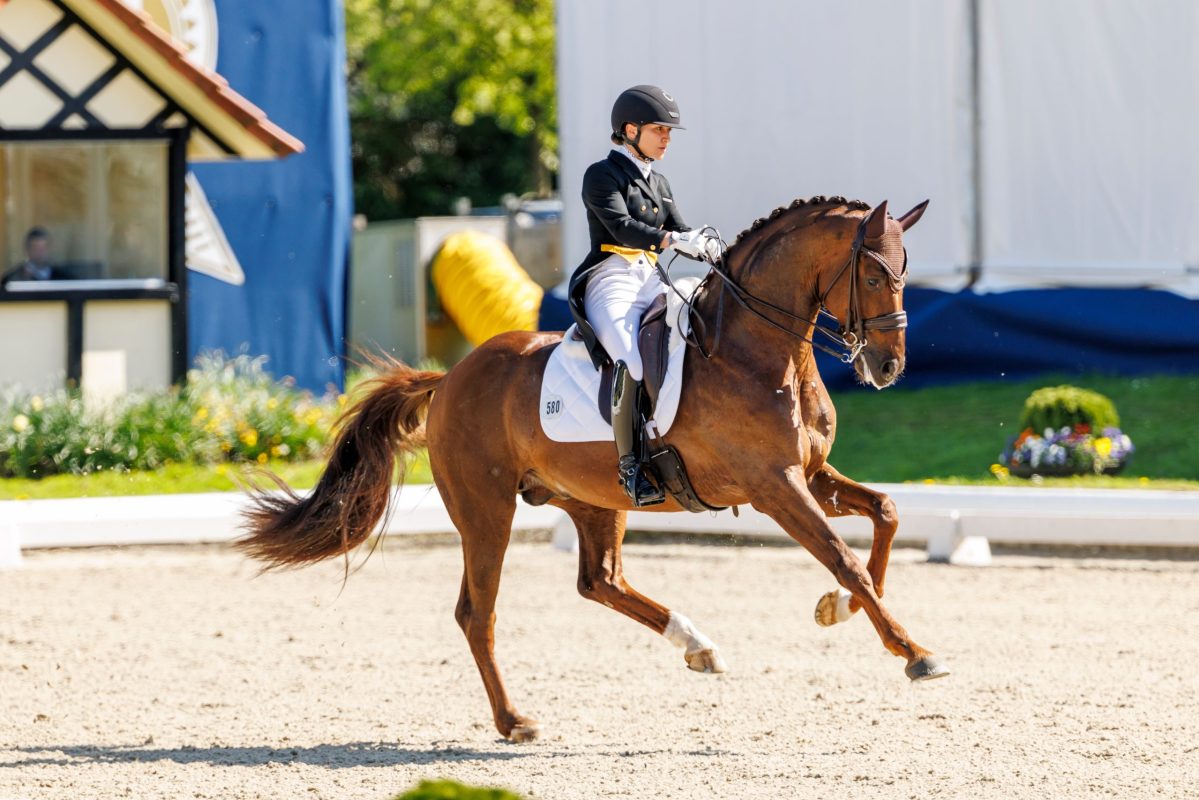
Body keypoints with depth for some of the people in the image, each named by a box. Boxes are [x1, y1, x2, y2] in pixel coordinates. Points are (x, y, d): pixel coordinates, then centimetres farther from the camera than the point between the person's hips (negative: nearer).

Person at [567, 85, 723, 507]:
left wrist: (716, 251, -5)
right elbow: (622, 227, -16)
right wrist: (671, 239, -30)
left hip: (651, 284, 8)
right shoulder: (602, 175, -1)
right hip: (611, 285, -8)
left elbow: (682, 233, 16)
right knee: (632, 363, -32)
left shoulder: (658, 183, 23)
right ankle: (630, 467, -30)